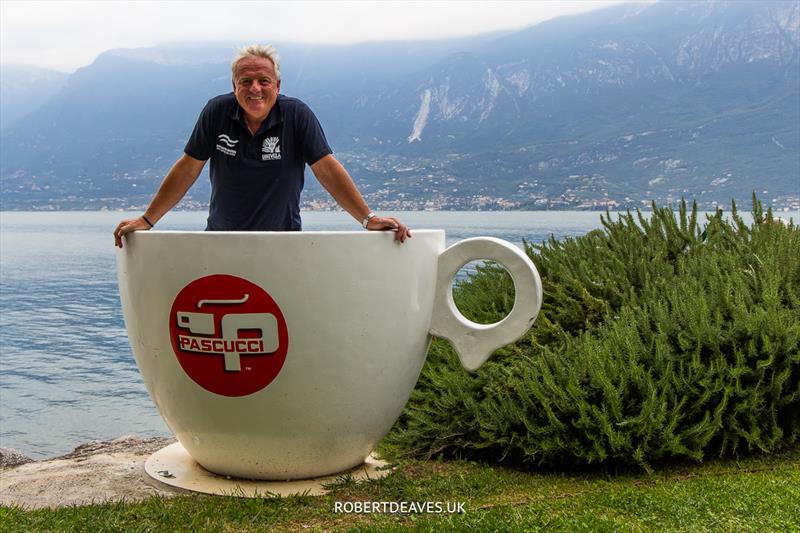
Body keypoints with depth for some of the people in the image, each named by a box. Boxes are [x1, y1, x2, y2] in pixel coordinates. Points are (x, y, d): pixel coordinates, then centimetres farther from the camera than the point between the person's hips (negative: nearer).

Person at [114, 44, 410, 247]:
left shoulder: (297, 115, -9)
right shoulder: (217, 111, -5)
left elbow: (328, 170, -10)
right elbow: (187, 169, 0)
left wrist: (368, 218, -19)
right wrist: (146, 220, -3)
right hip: (221, 242, 2)